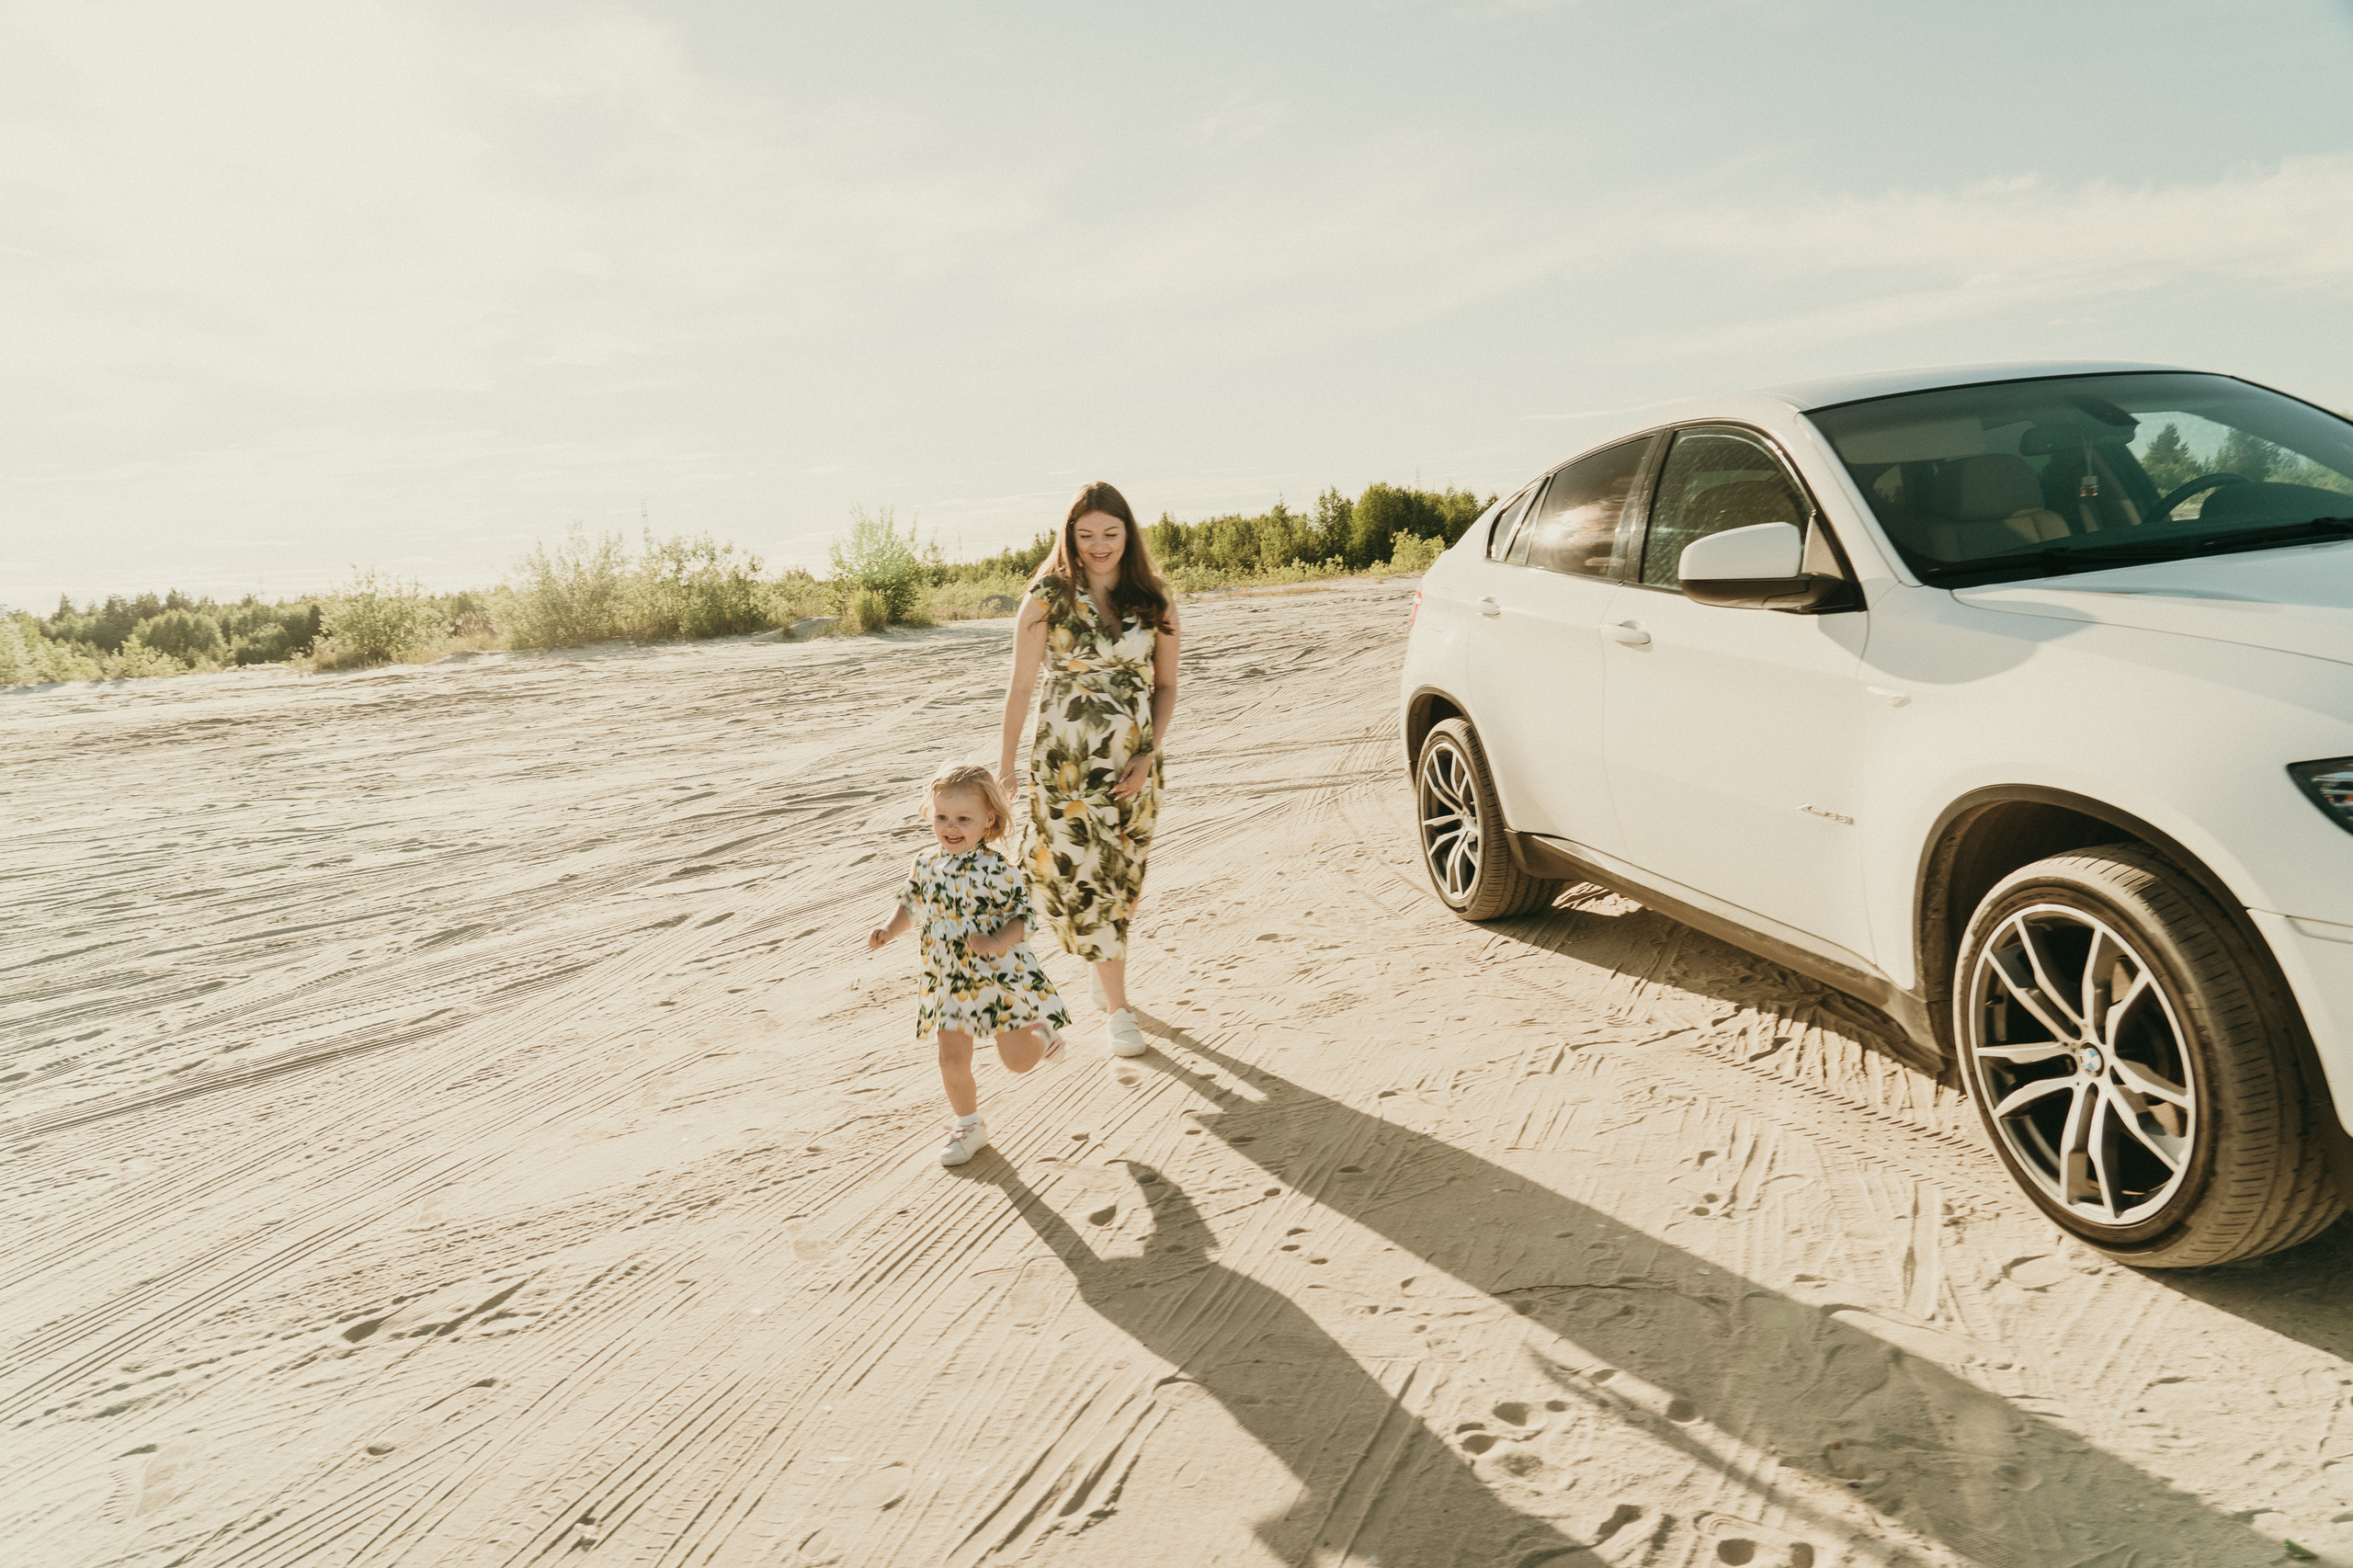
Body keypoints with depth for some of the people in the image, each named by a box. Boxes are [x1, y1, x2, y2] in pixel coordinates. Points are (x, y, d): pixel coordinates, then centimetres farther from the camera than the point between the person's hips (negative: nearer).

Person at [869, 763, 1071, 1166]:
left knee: (1017, 1059, 5)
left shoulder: (995, 869, -18)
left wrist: (994, 943, -30)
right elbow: (912, 905, 15)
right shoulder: (926, 864, -2)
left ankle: (1042, 1032, 40)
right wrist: (889, 929, -3)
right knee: (952, 1060, 3)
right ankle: (967, 1125, 27)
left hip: (1002, 974, -4)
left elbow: (1025, 917, -15)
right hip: (952, 981, 4)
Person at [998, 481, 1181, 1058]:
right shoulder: (1046, 600, -3)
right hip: (1064, 760, -3)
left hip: (1134, 762, 3)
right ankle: (1117, 1009, 7)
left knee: (1123, 877, 10)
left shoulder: (1153, 603, 3)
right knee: (1086, 875, -5)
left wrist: (1148, 756, -4)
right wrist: (1006, 762, 3)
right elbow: (1021, 686, 1)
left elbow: (1166, 685, 8)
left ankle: (1106, 978, 34)